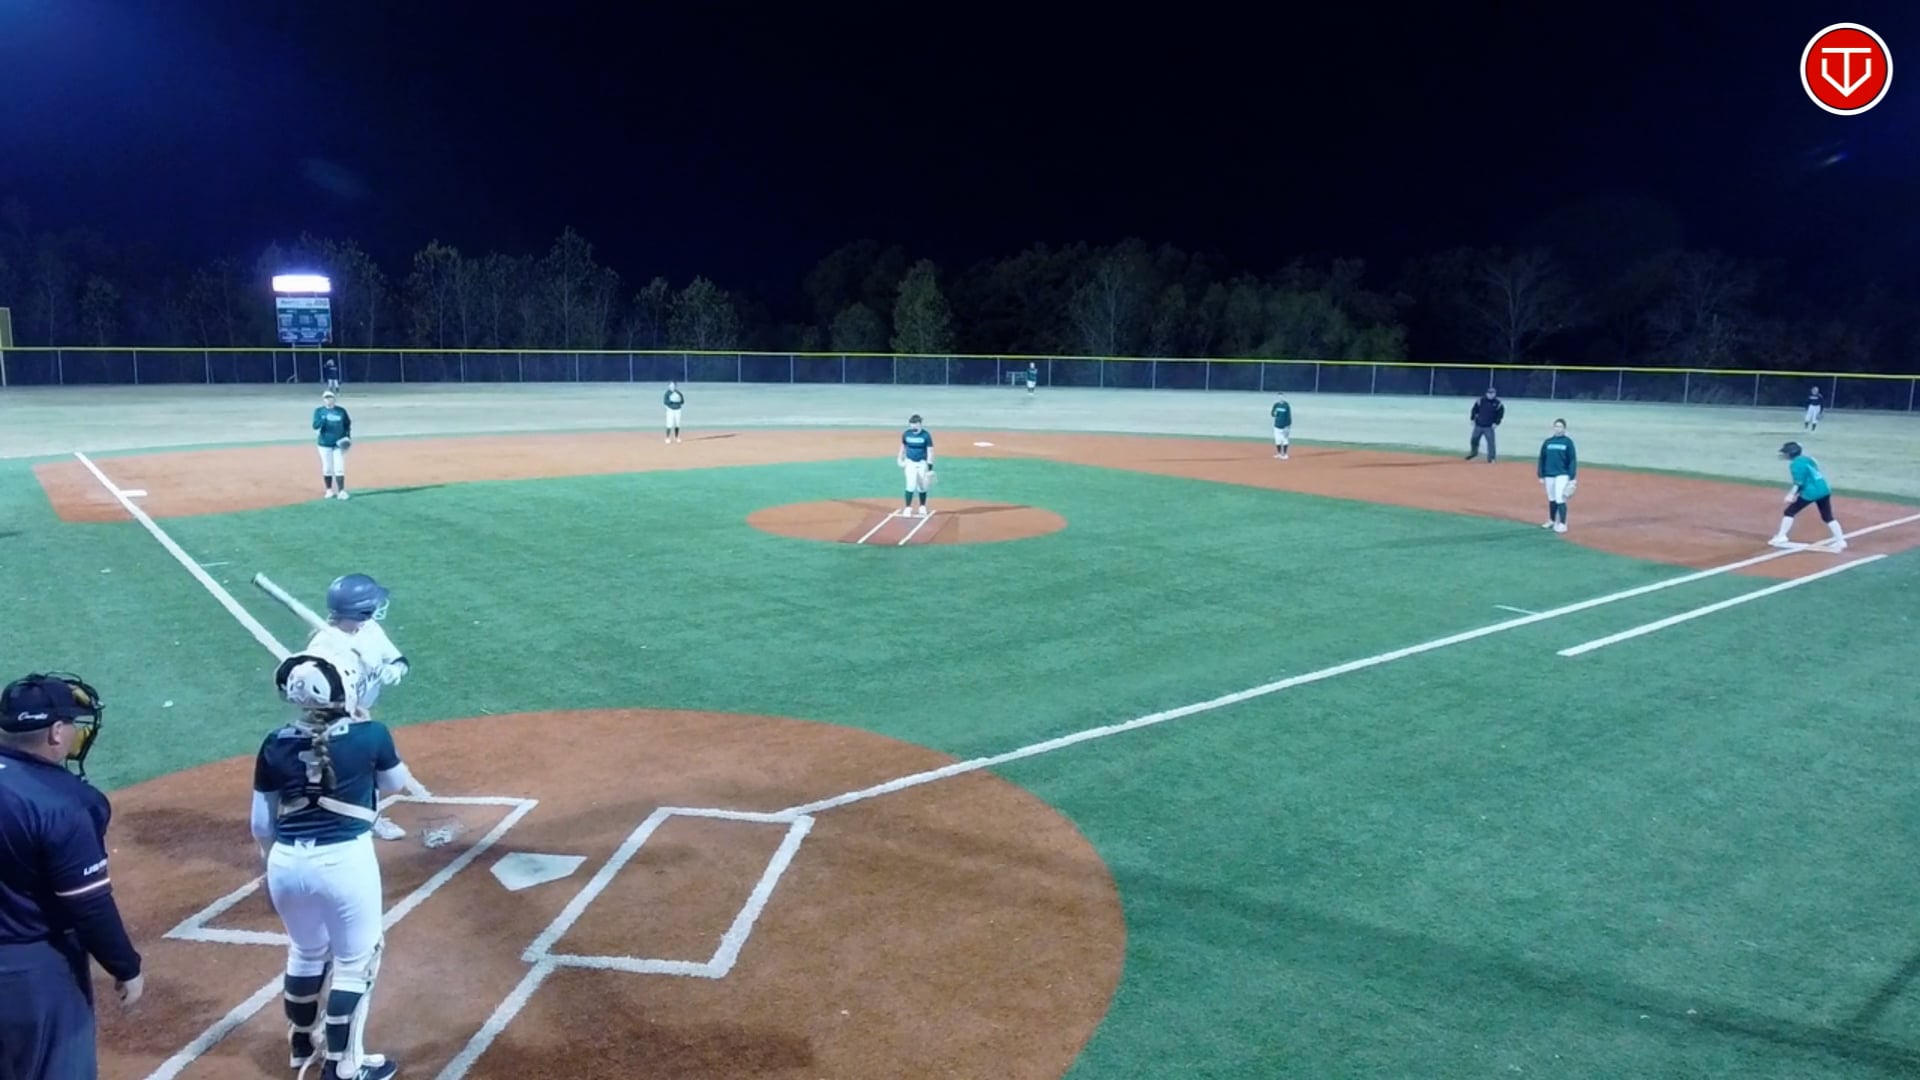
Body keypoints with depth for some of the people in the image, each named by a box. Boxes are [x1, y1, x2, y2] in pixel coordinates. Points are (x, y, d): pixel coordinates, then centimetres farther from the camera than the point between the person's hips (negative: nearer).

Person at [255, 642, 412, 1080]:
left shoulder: (276, 745, 0)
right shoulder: (369, 735, -9)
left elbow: (261, 824, 8)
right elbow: (395, 784, 12)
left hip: (287, 863, 4)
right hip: (345, 861, -4)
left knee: (307, 951, 26)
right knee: (356, 959, 12)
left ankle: (302, 1044, 43)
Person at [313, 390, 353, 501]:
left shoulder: (341, 411, 1)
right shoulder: (319, 411, -1)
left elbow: (347, 424, 11)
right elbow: (315, 426, -12)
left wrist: (347, 436, -4)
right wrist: (323, 419, -31)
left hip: (338, 444, 0)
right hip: (324, 444, 0)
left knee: (339, 468, -5)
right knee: (327, 469, 6)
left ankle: (341, 491, -5)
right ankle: (329, 490, 18)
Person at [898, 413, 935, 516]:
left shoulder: (926, 435, -12)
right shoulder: (906, 434, -4)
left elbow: (930, 451, -10)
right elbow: (903, 447, 12)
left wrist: (929, 467, -15)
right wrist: (900, 460, 12)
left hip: (922, 463, -1)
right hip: (910, 462, 1)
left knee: (922, 487, 6)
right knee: (911, 485, -12)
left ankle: (922, 507, 23)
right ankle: (908, 508, -5)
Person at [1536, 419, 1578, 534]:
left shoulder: (1568, 442, -2)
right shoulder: (1547, 442, 7)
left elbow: (1572, 460, -3)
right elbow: (1542, 459, 11)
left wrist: (1572, 478, -8)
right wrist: (1541, 476, 8)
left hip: (1562, 475, -4)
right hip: (1549, 475, 4)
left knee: (1560, 500, -11)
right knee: (1551, 500, 13)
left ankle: (1563, 524, -7)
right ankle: (1552, 521, 28)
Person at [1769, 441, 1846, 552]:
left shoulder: (1796, 464, -8)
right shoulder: (1807, 459, 18)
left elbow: (1799, 482, -15)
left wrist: (1792, 494, -18)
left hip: (1810, 492, -8)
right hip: (1824, 490, 8)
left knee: (1790, 512, 5)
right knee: (1828, 517, 13)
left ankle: (1781, 538, 5)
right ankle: (1841, 541, 11)